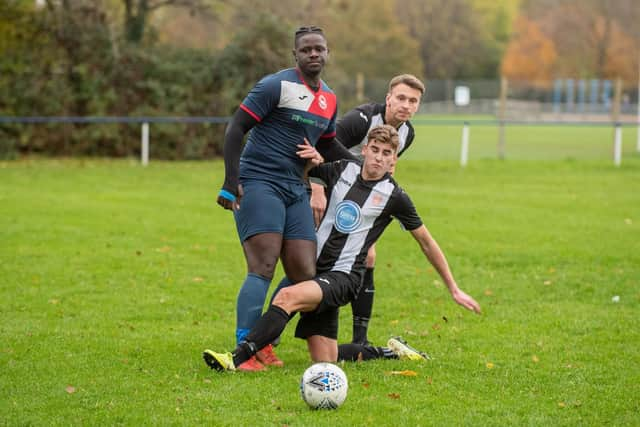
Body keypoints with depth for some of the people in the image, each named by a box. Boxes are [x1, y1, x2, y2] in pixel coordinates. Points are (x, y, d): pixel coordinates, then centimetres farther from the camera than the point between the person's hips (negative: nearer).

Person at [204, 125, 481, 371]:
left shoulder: (394, 197, -2)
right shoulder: (343, 170, 8)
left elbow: (426, 242, 8)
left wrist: (454, 290, 10)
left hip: (343, 277, -5)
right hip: (314, 269, 5)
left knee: (288, 296, -34)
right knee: (324, 362, -2)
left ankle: (236, 358, -44)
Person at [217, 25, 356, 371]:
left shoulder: (329, 99, 14)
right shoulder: (276, 86, -8)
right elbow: (236, 128, -10)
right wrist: (231, 181, -18)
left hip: (294, 188, 7)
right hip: (258, 183, -7)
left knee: (304, 275, 0)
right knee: (263, 268, -18)